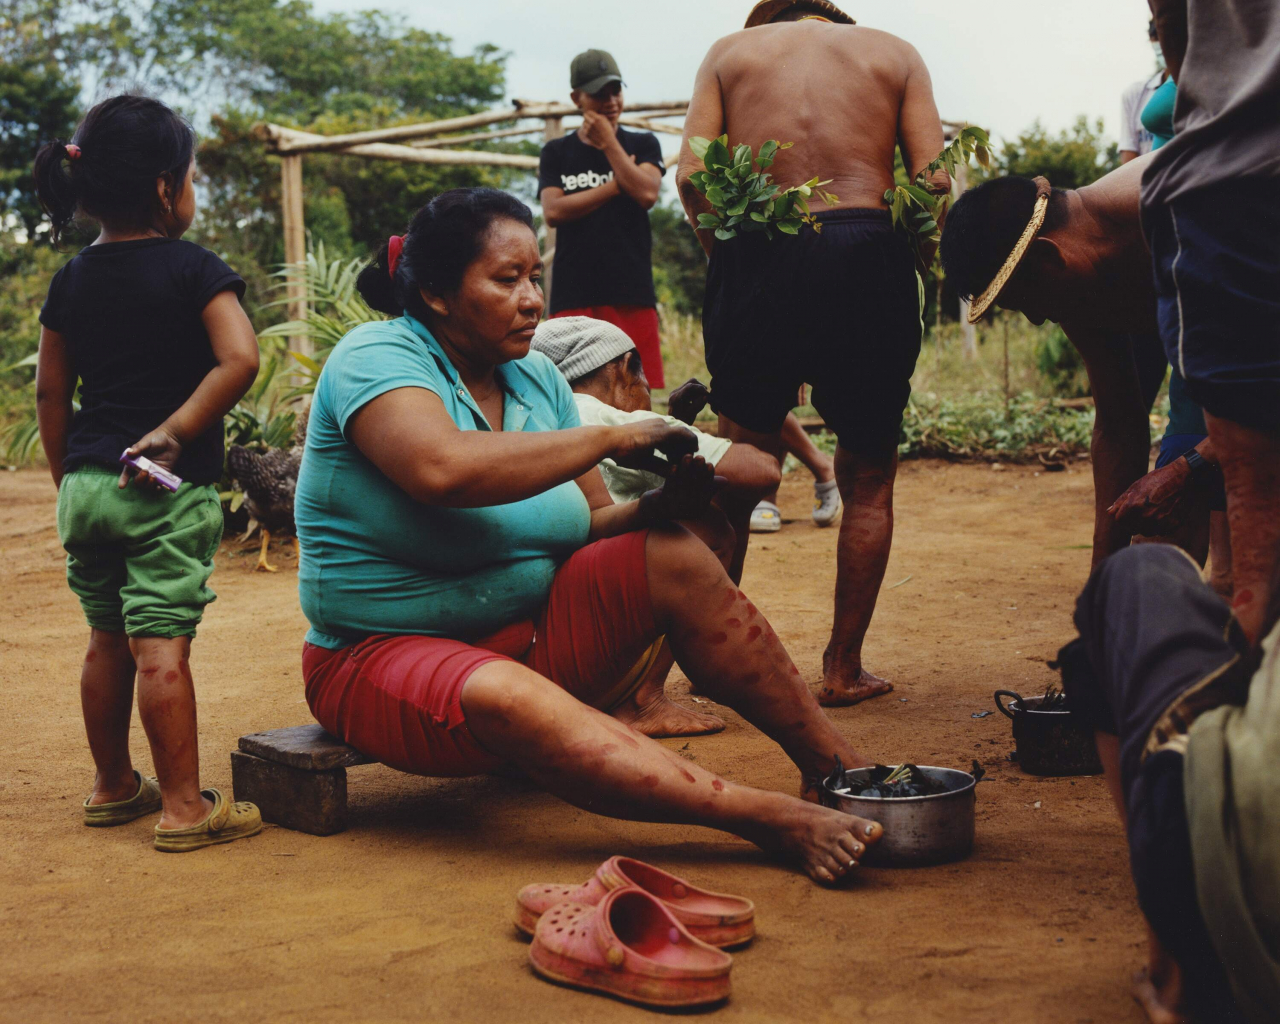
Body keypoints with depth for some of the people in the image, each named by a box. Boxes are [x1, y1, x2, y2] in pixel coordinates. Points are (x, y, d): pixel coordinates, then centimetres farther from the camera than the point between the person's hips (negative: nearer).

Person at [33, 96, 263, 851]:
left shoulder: (72, 280, 10)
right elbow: (239, 359, -20)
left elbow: (51, 393, 12)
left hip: (86, 484, 6)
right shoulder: (194, 270, -7)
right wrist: (178, 430, -14)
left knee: (107, 640, 16)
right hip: (169, 487, -6)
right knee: (161, 645, -6)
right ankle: (184, 806, 0)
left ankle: (113, 787, 29)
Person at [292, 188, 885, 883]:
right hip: (389, 651, -6)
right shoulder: (377, 356, -13)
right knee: (507, 698, -38)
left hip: (528, 634, 7)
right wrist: (612, 439, -25)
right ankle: (773, 820, -44)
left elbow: (593, 525, 8)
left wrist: (659, 507, -16)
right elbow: (442, 469, -34)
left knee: (672, 556, -14)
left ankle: (835, 764, -13)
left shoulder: (536, 377, 8)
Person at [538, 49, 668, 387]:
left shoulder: (642, 144, 14)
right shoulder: (557, 153, 13)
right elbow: (553, 211, -2)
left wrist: (608, 143, -1)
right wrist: (615, 186, -2)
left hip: (632, 291, 0)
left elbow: (646, 194, -6)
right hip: (573, 294, 0)